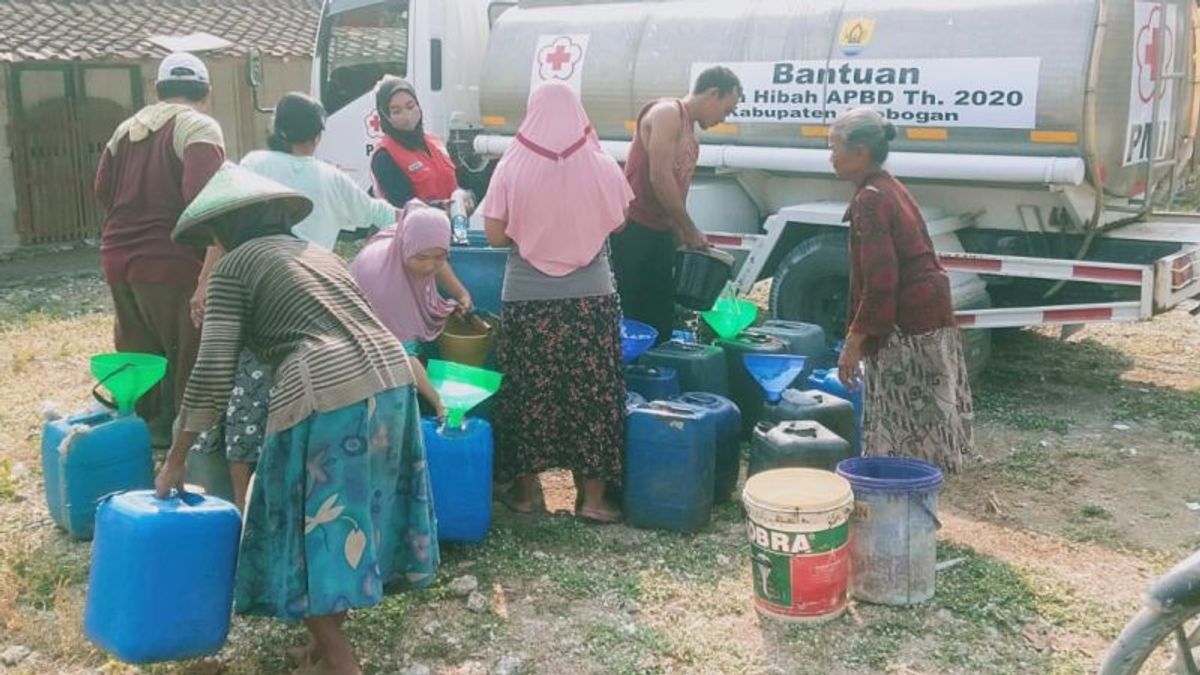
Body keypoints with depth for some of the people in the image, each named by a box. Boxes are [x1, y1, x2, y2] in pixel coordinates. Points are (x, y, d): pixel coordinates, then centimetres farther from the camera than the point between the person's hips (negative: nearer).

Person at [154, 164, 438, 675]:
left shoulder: (233, 267, 7)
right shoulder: (315, 250, 27)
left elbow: (213, 375, 0)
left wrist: (175, 461, 7)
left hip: (326, 393, -7)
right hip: (390, 377, 8)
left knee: (314, 523, 7)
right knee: (356, 510, 21)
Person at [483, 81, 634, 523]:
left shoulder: (512, 168, -9)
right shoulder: (602, 167, -7)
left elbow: (495, 235, -5)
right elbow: (616, 222, 7)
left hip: (528, 299, 0)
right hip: (591, 297, 0)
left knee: (528, 391, 12)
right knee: (591, 392, 9)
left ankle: (524, 490, 22)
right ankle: (593, 498, 14)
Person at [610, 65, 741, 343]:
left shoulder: (690, 132, 19)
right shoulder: (667, 113, -9)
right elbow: (659, 178, -18)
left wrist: (683, 238, 13)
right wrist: (691, 231, -11)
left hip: (661, 234, 9)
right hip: (633, 231, -9)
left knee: (661, 320, 10)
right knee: (629, 320, -6)